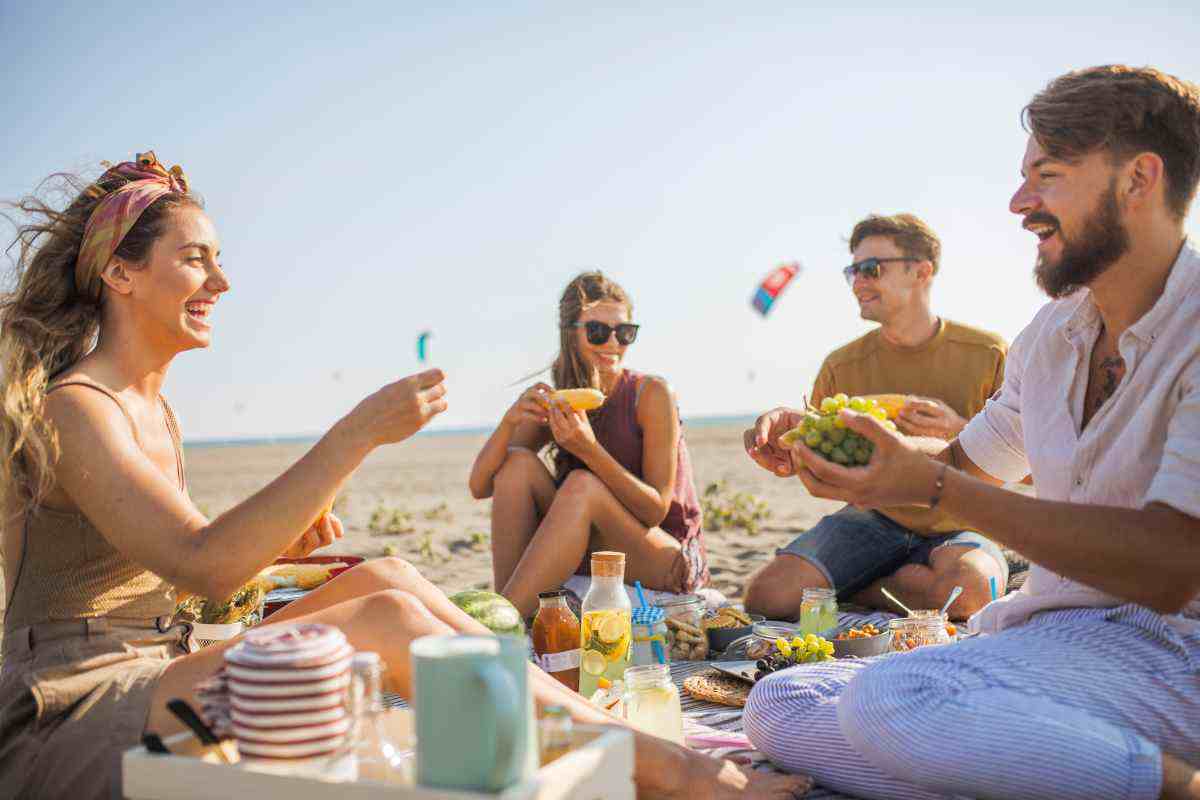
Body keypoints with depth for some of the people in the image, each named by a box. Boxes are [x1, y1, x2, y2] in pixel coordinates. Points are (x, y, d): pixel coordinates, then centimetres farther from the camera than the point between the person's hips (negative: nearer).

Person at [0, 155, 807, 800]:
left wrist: (275, 534, 4)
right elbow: (206, 568, -27)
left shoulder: (153, 409, 14)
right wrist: (360, 431, -28)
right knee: (389, 620, -25)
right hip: (68, 717, -8)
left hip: (150, 683, 8)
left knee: (384, 576, -8)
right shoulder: (72, 407, -14)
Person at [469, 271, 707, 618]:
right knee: (518, 463, -13)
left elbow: (656, 510, -17)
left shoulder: (651, 394, -11)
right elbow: (480, 487, -5)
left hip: (667, 565, -4)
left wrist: (589, 449, -30)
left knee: (583, 485, -30)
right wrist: (510, 420, -24)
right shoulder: (555, 405, 1)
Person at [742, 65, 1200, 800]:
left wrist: (932, 487, -23)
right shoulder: (1053, 333, 11)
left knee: (888, 702, -34)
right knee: (779, 704, -4)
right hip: (1044, 634, 8)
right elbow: (969, 462, 22)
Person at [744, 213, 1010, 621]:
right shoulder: (841, 368, 1)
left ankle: (845, 593, -6)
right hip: (874, 517, 1)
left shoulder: (988, 355, -6)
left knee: (969, 588, -38)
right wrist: (781, 454, -19)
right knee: (767, 595, -23)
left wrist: (958, 431, -23)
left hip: (960, 526, -1)